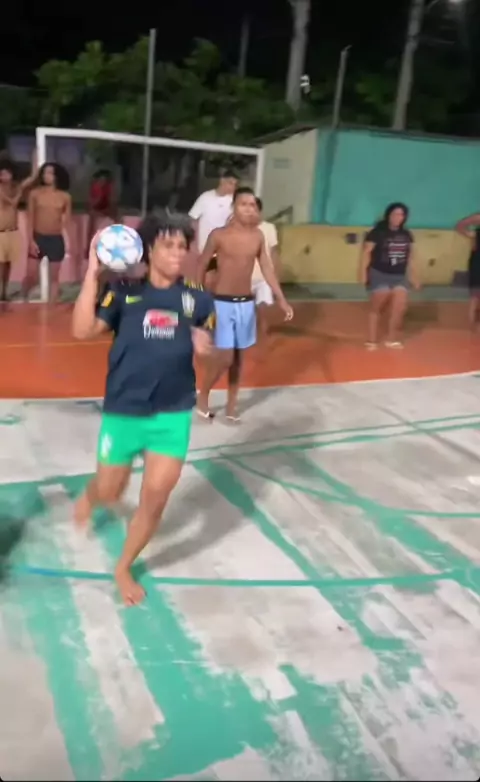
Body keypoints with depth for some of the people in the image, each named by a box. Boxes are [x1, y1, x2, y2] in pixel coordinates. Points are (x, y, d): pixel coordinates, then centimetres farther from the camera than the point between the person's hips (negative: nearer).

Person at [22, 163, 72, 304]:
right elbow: (30, 218, -1)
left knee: (54, 277, 7)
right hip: (37, 238, -1)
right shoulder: (35, 193, 0)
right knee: (31, 276, -1)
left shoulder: (65, 197, 2)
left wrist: (67, 242, -1)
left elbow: (67, 221, 6)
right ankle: (23, 300, 24)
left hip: (56, 240, 1)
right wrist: (30, 240, -9)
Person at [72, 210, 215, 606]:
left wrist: (205, 347, -14)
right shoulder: (125, 293, -5)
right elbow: (83, 330, -17)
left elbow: (211, 353, 10)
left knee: (156, 496, 0)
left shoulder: (198, 300, 0)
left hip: (173, 413, 1)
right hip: (123, 410, -1)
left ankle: (124, 568, 27)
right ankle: (89, 496, 55)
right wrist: (92, 273, -23)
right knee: (109, 492, 13)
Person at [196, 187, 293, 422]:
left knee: (238, 357, 11)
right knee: (225, 357, -8)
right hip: (222, 302, -4)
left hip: (246, 303, 4)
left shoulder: (258, 236, 2)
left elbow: (267, 268, 7)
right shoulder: (219, 235, -10)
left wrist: (282, 300, 3)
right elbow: (202, 266, -2)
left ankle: (231, 406, 24)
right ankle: (202, 398, 16)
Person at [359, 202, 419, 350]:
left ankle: (392, 339, 8)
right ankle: (372, 340, 11)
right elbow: (366, 253, -11)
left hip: (399, 276, 5)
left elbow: (410, 257, 16)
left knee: (400, 307, -6)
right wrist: (363, 272, -19)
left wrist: (413, 276, 16)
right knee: (377, 308, 2)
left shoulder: (406, 235, 9)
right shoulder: (377, 232, -8)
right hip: (379, 275, -4)